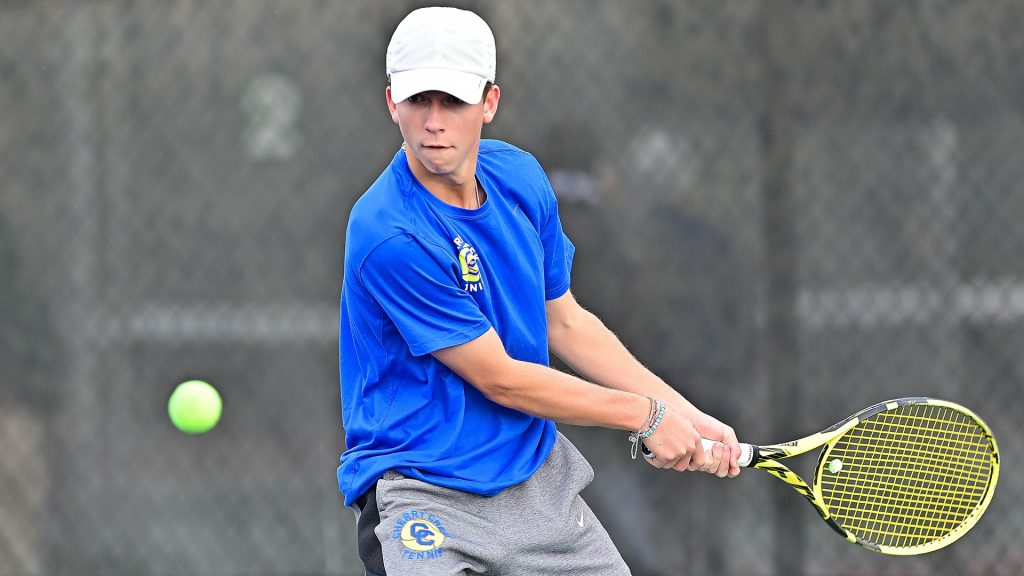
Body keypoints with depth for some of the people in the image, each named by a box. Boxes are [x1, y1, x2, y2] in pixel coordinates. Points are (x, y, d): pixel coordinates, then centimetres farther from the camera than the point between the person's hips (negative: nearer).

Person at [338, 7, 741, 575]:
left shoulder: (520, 177, 2)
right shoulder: (388, 235, -22)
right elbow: (498, 378, -16)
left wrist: (684, 416, 6)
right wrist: (646, 417, -8)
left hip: (536, 475, 7)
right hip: (422, 494, -7)